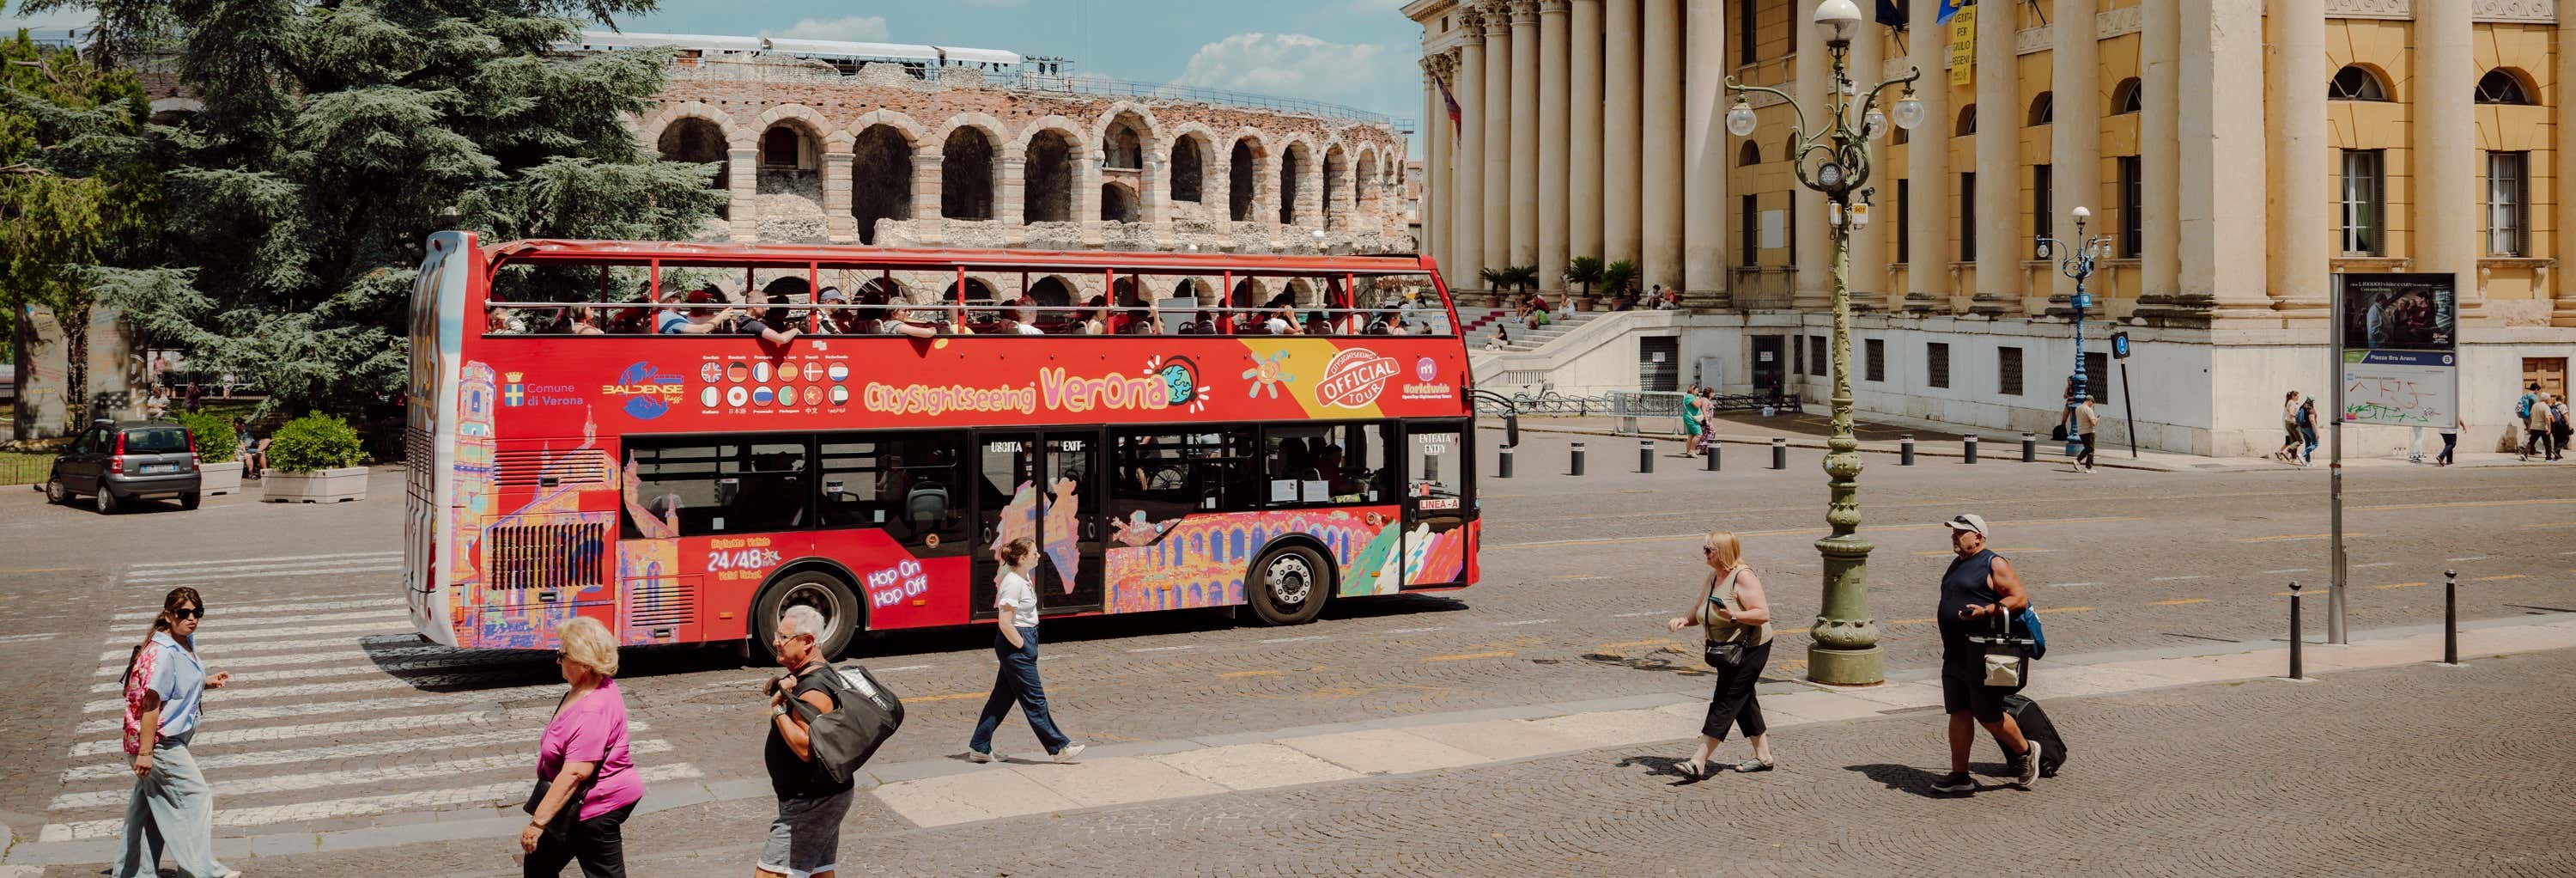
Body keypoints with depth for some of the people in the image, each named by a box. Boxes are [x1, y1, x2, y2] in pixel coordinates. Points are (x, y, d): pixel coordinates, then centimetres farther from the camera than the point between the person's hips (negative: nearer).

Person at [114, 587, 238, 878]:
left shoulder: (186, 643, 8)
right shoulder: (162, 653, -23)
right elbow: (151, 703, -24)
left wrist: (207, 682, 6)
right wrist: (145, 752, -24)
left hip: (171, 741, 10)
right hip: (159, 742, -10)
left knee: (148, 804, 16)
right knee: (196, 796, -4)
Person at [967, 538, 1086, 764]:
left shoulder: (1022, 579, 10)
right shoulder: (1013, 583, -20)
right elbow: (1004, 623, -23)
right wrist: (1022, 645, -16)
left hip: (1023, 641, 10)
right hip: (1014, 644, -10)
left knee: (1002, 697, 14)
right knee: (1034, 699, -1)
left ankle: (979, 748, 20)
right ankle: (1058, 748, 5)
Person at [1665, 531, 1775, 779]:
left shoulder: (1743, 576, -18)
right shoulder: (1714, 576, 9)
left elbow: (1763, 614, -23)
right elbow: (1698, 612, 14)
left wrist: (1734, 615, -35)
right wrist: (1684, 619, -7)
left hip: (1750, 649, -9)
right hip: (1727, 649, 9)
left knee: (1726, 701, -10)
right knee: (1743, 701, 15)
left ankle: (1699, 761, -13)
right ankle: (1763, 756, 26)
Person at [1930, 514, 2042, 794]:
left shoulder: (1994, 564, -9)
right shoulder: (1957, 564, 18)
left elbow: (2020, 598, -14)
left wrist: (1986, 611, -25)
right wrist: (1944, 615, 16)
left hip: (1983, 655, -8)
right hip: (1955, 654, 8)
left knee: (1988, 715, -2)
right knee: (1958, 713, 7)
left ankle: (2025, 752, 22)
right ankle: (1959, 775, 11)